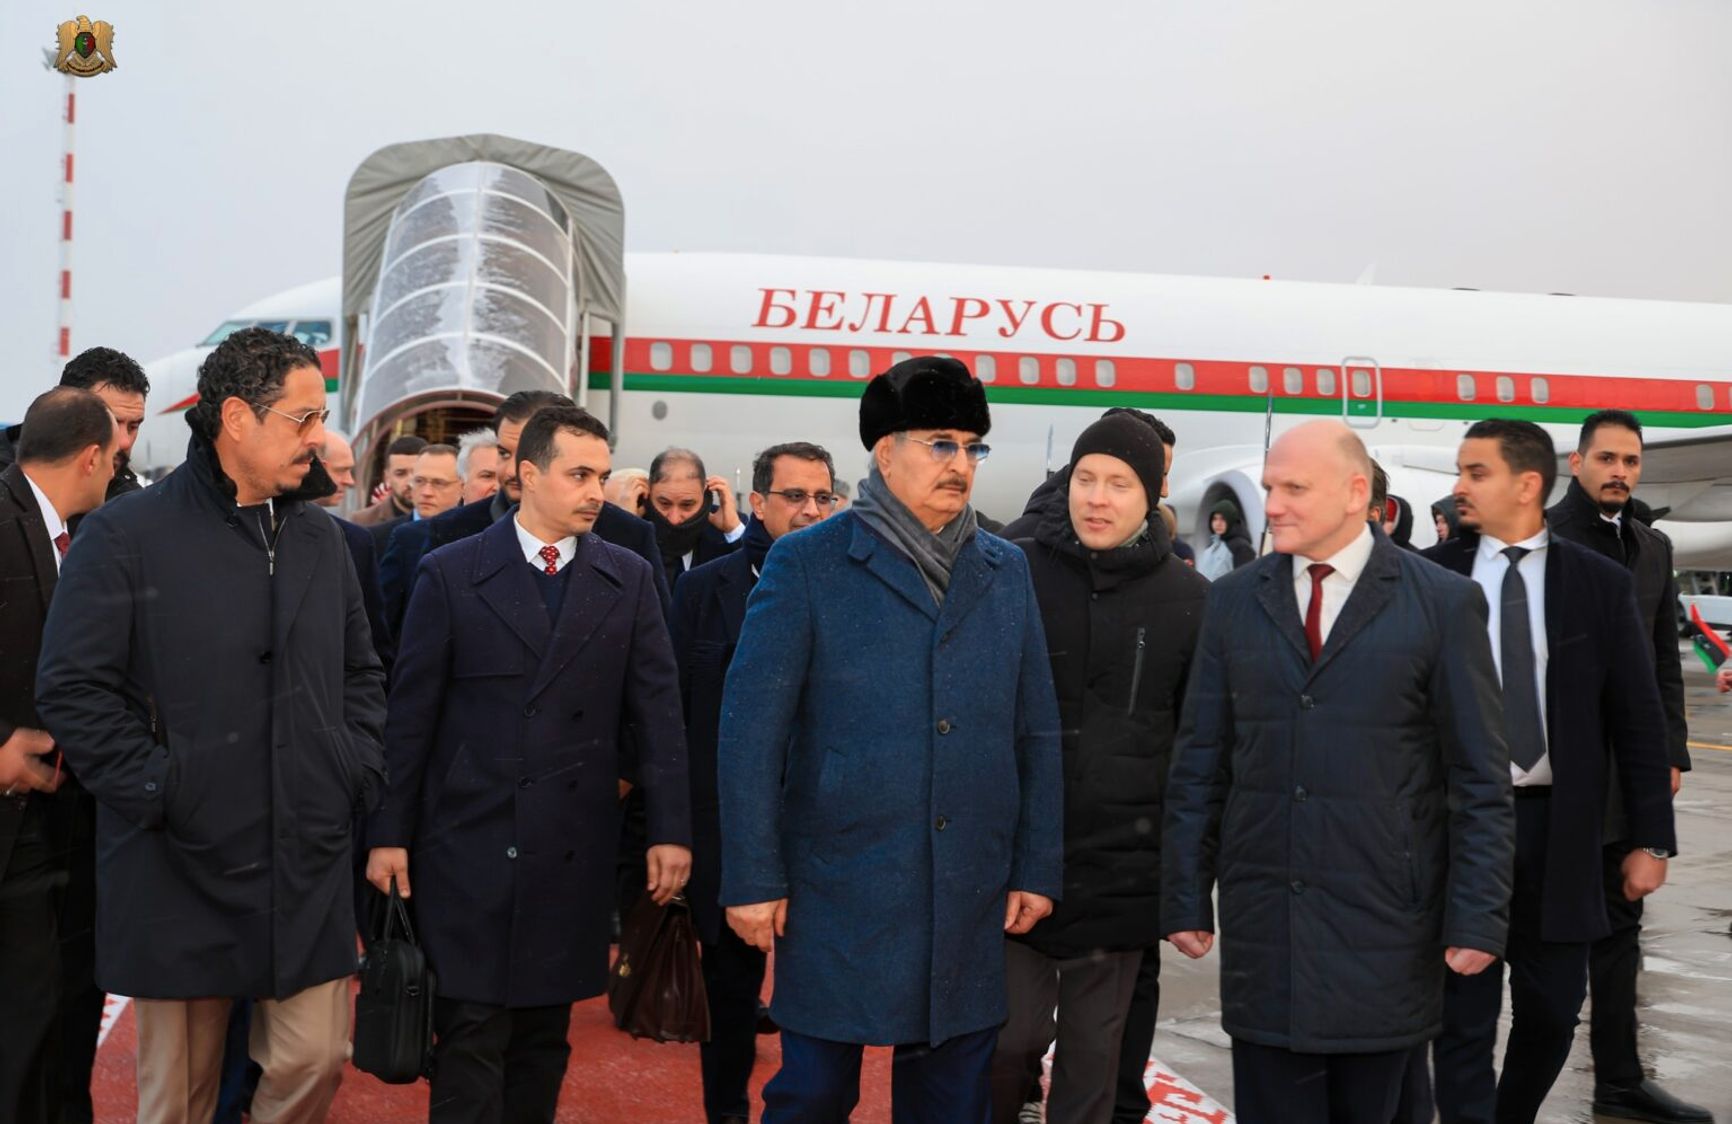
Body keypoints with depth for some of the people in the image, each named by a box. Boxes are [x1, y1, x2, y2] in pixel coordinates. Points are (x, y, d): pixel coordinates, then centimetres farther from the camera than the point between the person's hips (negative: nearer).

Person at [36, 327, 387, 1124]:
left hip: (308, 866, 4)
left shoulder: (320, 538, 10)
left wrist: (358, 769, 4)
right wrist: (158, 791, -15)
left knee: (317, 1059, 5)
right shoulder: (125, 537, -7)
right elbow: (73, 691, -11)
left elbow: (361, 674, 18)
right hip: (182, 870, -4)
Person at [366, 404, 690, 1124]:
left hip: (574, 848, 3)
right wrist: (389, 833, -1)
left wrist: (670, 828, -2)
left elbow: (658, 710, 4)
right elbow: (410, 715, 0)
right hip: (470, 843, -2)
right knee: (471, 1038, -1)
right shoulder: (450, 574, -1)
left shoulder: (629, 581, 6)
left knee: (544, 1035, 11)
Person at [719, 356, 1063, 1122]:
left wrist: (1036, 867, 6)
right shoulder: (808, 563, -4)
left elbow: (1036, 734, 11)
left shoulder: (1006, 572, 9)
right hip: (838, 890, -3)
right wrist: (754, 879, -10)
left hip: (970, 900, 4)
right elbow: (750, 731, -6)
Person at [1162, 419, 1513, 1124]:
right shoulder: (1233, 601, 6)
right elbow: (1198, 764, 7)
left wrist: (1479, 916, -6)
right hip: (1262, 920, 2)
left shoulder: (1444, 604, -2)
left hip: (1385, 921, -2)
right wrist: (1184, 898, 4)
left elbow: (1481, 778, -2)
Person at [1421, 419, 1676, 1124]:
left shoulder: (1600, 583, 0)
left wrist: (1651, 837, 0)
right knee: (1465, 1015, 2)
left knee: (1551, 1010, 13)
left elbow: (1638, 719, 2)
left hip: (1558, 826, 1)